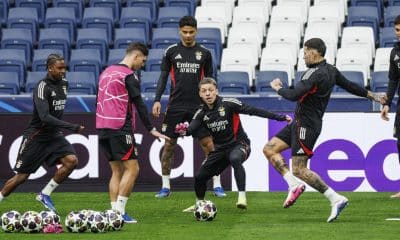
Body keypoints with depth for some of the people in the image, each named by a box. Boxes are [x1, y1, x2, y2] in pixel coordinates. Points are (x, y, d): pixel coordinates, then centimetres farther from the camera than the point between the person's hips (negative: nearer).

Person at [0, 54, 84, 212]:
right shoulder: (42, 87, -20)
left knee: (71, 161, -16)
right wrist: (72, 127, -32)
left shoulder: (63, 84, 5)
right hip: (36, 137, -7)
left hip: (54, 135, 7)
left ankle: (45, 194, -4)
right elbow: (45, 117, -30)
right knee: (22, 176, -2)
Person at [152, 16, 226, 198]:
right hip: (176, 106, 0)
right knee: (168, 145, 1)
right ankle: (165, 186, 11)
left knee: (208, 145, -4)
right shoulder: (171, 51, 4)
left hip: (198, 106, 0)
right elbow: (163, 77, 6)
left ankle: (217, 185, 4)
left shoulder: (204, 53, 6)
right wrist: (157, 100, -4)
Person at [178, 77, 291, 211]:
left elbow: (253, 110, -16)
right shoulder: (201, 113, 0)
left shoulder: (228, 104, -14)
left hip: (238, 144, -5)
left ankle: (242, 197, -41)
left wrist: (278, 117, -19)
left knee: (235, 159, -40)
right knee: (200, 176, 2)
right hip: (219, 148, 6)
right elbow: (192, 128, -14)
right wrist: (184, 131, -39)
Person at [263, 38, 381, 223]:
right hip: (300, 123, 10)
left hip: (306, 125, -10)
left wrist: (278, 88, -7)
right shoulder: (330, 71, 8)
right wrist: (371, 95, 35)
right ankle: (293, 184, -1)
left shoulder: (316, 74, -21)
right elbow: (350, 86, 20)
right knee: (269, 149, 9)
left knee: (299, 169, -10)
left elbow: (294, 95, -27)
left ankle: (336, 199, -11)